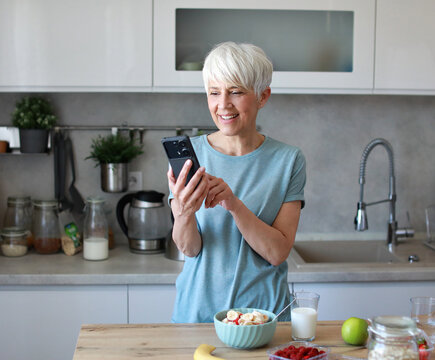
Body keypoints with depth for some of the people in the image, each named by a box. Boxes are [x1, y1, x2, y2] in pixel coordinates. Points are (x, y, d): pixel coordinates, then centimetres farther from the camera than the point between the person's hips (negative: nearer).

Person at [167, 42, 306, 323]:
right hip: (198, 309, 1)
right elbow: (190, 248, -6)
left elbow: (277, 252, -9)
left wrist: (234, 204, -22)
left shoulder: (288, 160, -2)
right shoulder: (187, 153, -1)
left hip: (264, 312, 0)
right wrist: (183, 213, -27)